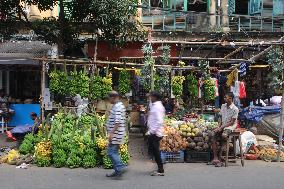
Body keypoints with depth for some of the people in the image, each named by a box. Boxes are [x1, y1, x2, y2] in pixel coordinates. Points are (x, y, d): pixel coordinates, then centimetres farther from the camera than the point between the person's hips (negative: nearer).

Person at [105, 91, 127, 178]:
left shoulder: (117, 107, -16)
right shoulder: (119, 105, 16)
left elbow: (117, 122, -24)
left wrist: (112, 133, -25)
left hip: (116, 134, -10)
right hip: (116, 134, 10)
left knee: (111, 152, -9)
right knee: (114, 152, 13)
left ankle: (120, 167, -11)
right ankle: (117, 171, 17)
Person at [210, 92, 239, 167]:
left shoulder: (235, 109, -10)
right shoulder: (223, 106, 11)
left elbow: (232, 122, -12)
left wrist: (222, 127, -18)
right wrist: (219, 126, -2)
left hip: (230, 126, -6)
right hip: (222, 126, 6)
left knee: (224, 135, -37)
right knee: (213, 134, -21)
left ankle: (220, 156, -23)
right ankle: (215, 157, -24)